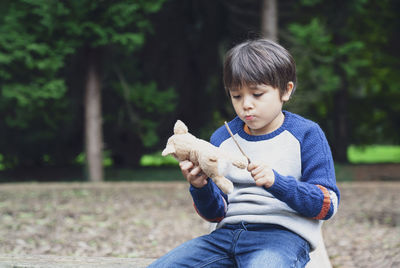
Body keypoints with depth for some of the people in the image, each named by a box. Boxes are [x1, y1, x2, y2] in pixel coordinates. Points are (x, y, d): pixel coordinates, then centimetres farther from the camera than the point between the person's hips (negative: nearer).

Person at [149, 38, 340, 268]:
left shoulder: (306, 134, 2)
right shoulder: (222, 138, 14)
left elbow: (328, 204, -4)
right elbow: (216, 213, 14)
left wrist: (277, 182, -19)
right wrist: (201, 188, -9)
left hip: (283, 234, -5)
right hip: (229, 232, 5)